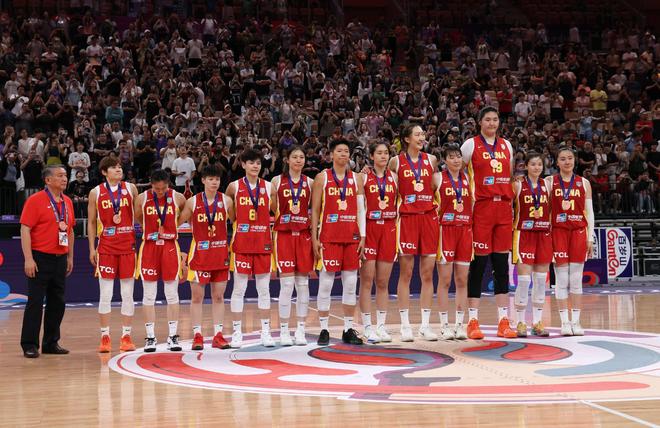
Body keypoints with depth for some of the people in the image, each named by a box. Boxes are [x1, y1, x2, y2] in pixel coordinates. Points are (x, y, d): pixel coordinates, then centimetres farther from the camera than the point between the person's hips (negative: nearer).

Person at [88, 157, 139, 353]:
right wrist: (92, 248, 1)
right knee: (105, 295, -1)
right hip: (106, 247, -1)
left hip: (128, 246, 1)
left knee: (128, 294, 3)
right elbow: (91, 222, 7)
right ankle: (105, 337, 6)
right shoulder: (96, 193, 3)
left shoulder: (130, 188, 5)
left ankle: (126, 336, 9)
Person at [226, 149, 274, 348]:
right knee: (239, 288, 1)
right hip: (241, 243, -2)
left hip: (263, 242, 2)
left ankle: (266, 331, 12)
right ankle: (237, 332, 6)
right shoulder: (235, 186, 1)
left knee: (264, 289, 6)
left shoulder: (268, 186, 5)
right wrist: (234, 219, 8)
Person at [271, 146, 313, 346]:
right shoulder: (277, 181, 4)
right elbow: (272, 210, 7)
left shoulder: (309, 182, 9)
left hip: (304, 235, 2)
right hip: (283, 234, -2)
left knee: (303, 284, 3)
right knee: (287, 283, -6)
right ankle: (284, 331, 1)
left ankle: (300, 330, 10)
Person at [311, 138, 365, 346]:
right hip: (329, 237, -3)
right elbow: (315, 210, 0)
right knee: (325, 284, -2)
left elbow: (360, 210, 9)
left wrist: (362, 237, 1)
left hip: (351, 236, 3)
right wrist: (314, 237, -7)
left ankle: (348, 329, 12)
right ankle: (324, 329, 4)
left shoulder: (355, 179, 10)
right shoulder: (322, 178, 2)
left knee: (351, 284, 4)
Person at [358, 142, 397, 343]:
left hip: (388, 229, 3)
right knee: (367, 281, -2)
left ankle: (381, 326, 12)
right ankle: (368, 328, 2)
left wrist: (397, 228, 2)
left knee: (383, 282, 6)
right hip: (369, 227, -3)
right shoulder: (363, 177, 0)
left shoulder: (394, 177, 10)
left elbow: (399, 204, 12)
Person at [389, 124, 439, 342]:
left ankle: (425, 325, 8)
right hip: (407, 218, -3)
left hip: (429, 217, 3)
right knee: (405, 274, -1)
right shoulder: (396, 162, 1)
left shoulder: (431, 160, 10)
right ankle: (405, 325, 4)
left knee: (428, 274, 3)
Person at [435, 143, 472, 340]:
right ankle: (444, 325, 2)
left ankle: (460, 324, 9)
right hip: (445, 230, -4)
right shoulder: (438, 178, 0)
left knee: (462, 280, 4)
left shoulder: (467, 179, 11)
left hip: (465, 230, 4)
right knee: (445, 280, -3)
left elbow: (472, 203, 16)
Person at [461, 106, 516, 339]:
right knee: (478, 264, -4)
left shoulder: (506, 145, 14)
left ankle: (503, 321, 8)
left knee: (502, 265, 5)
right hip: (481, 207, -5)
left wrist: (511, 199, 13)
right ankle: (473, 321, 1)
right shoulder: (471, 144, 0)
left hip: (503, 207, 5)